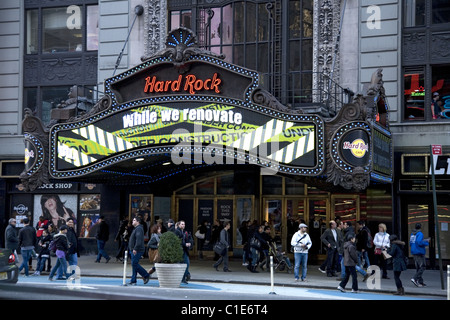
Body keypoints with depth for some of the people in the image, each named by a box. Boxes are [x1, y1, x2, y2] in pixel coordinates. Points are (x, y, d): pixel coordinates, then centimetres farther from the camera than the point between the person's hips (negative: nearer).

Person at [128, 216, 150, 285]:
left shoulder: (139, 229, -15)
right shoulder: (136, 228, 19)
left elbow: (139, 240, -26)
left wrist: (135, 249, -29)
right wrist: (132, 249, 23)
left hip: (137, 251, -10)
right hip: (134, 250, 10)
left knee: (134, 264, -11)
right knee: (134, 264, 10)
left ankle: (146, 276, -1)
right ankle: (133, 281, 12)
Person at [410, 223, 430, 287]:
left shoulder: (412, 234, 12)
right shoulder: (420, 234, -12)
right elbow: (419, 242, -25)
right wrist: (427, 242, -8)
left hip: (414, 252, 8)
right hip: (420, 252, -8)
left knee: (418, 267, 12)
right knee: (422, 267, -5)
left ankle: (420, 282, 14)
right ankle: (414, 279, -18)